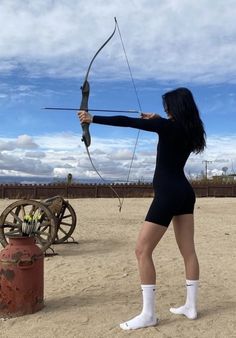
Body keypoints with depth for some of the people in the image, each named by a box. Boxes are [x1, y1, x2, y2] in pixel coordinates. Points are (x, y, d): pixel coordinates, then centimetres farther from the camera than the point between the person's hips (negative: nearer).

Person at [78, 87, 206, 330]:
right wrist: (156, 120, 36)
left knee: (142, 251, -4)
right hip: (185, 192, 9)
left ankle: (148, 314, 0)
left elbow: (126, 122, -14)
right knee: (188, 250, 11)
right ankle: (191, 306, 20)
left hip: (168, 194, -9)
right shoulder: (188, 130, 9)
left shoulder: (169, 126, -12)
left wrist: (93, 119, -8)